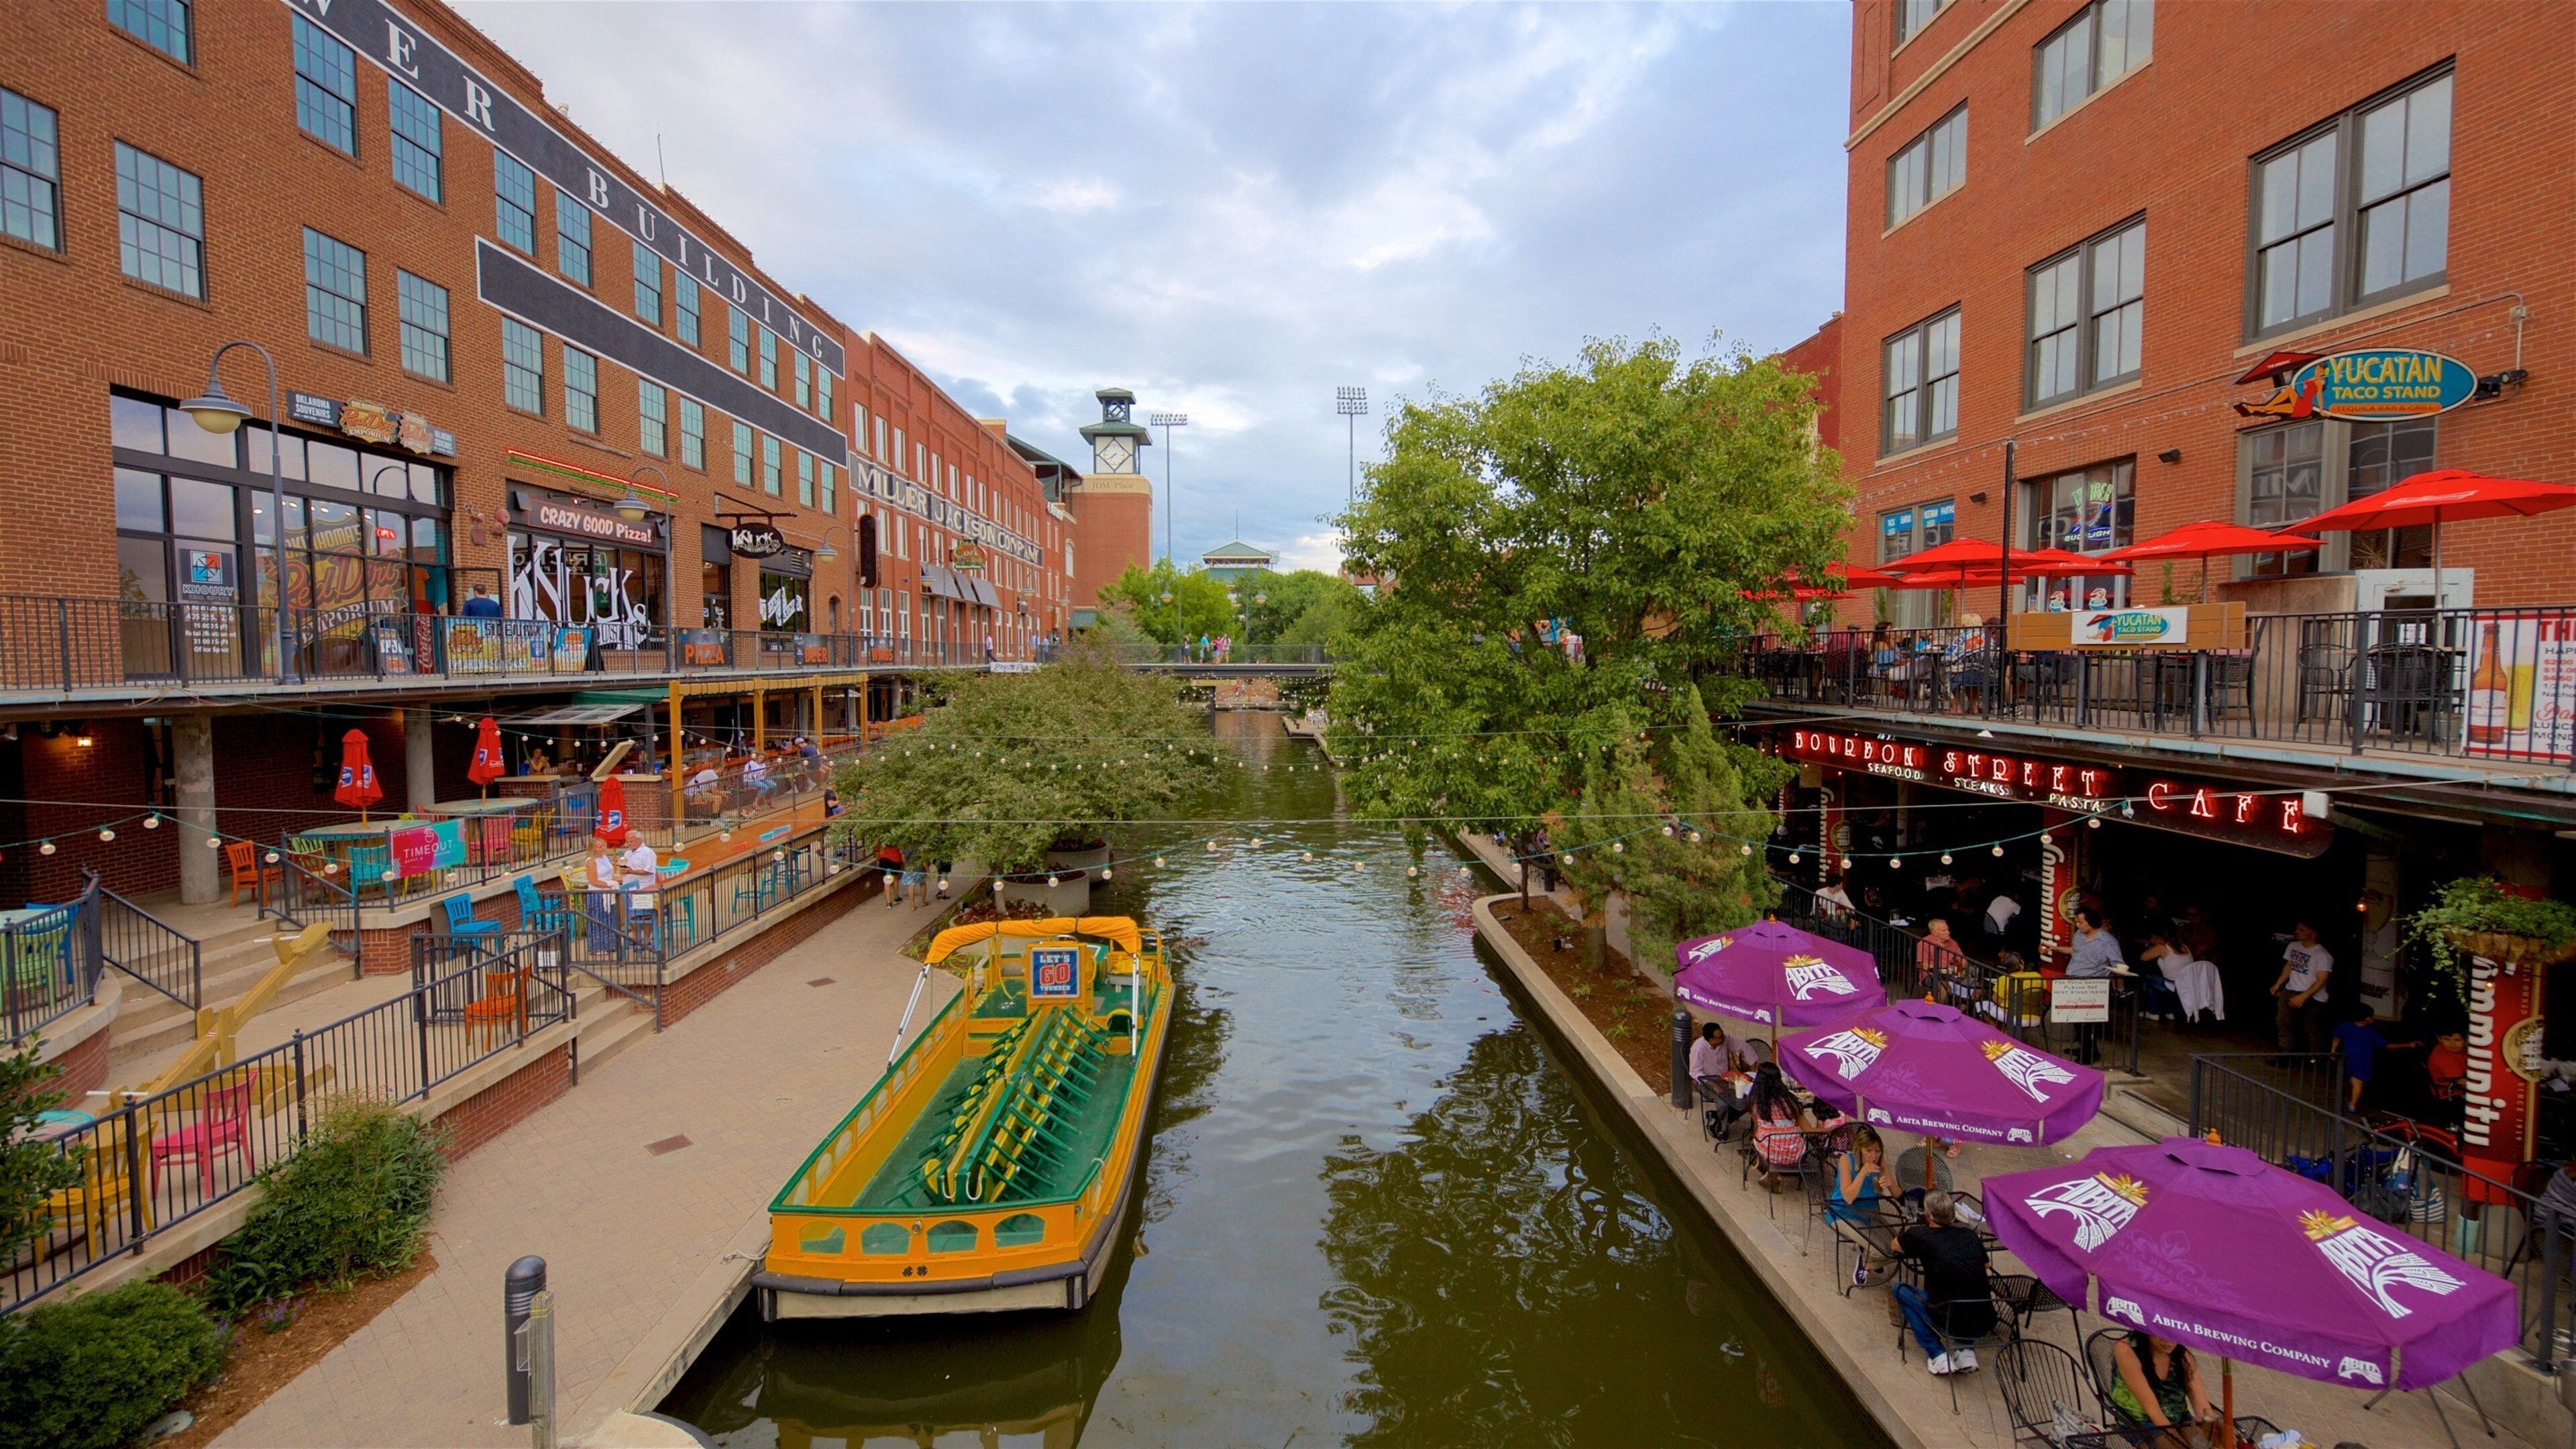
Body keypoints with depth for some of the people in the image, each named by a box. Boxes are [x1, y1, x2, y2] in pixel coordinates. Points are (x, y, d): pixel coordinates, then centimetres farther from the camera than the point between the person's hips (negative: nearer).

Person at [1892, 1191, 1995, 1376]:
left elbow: (1895, 1245, 19)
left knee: (1900, 1290, 17)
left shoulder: (1921, 1235, -3)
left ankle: (1937, 1354, 7)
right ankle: (1967, 1351, 18)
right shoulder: (1971, 1236, 8)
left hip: (1951, 1324, -5)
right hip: (1985, 1325, 5)